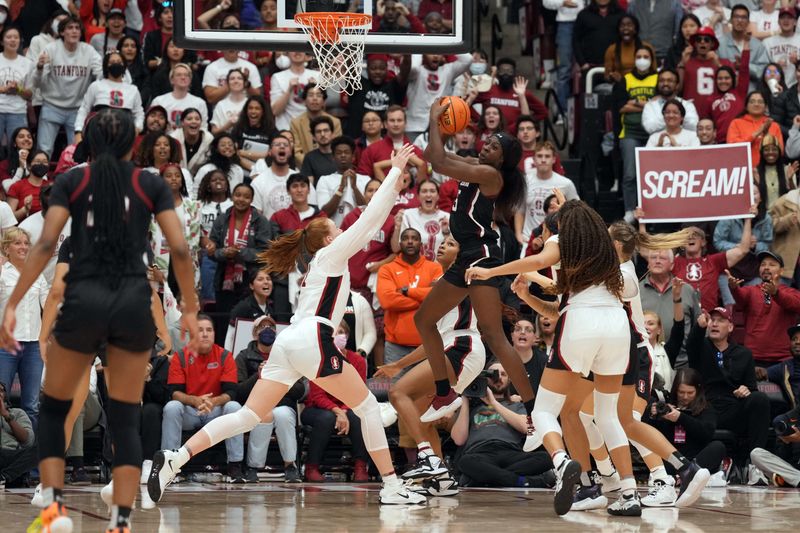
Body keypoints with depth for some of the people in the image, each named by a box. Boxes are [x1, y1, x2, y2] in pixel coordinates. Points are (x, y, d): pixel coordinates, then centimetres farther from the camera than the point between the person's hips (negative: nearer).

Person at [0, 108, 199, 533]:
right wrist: (189, 309, 10)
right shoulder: (151, 184, 9)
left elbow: (45, 245, -5)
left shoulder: (71, 182, 7)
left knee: (53, 409, 17)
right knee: (125, 421, 8)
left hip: (84, 300, 0)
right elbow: (180, 250, 0)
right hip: (134, 304, 1)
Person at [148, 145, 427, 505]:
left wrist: (393, 191, 38)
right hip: (312, 340, -8)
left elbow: (367, 225, 37)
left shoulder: (323, 261, 29)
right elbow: (368, 219, 4)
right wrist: (395, 171, 10)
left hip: (289, 342, 8)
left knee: (248, 417, -2)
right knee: (367, 406, 4)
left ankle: (174, 459, -18)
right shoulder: (331, 254, 8)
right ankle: (392, 487, 2)